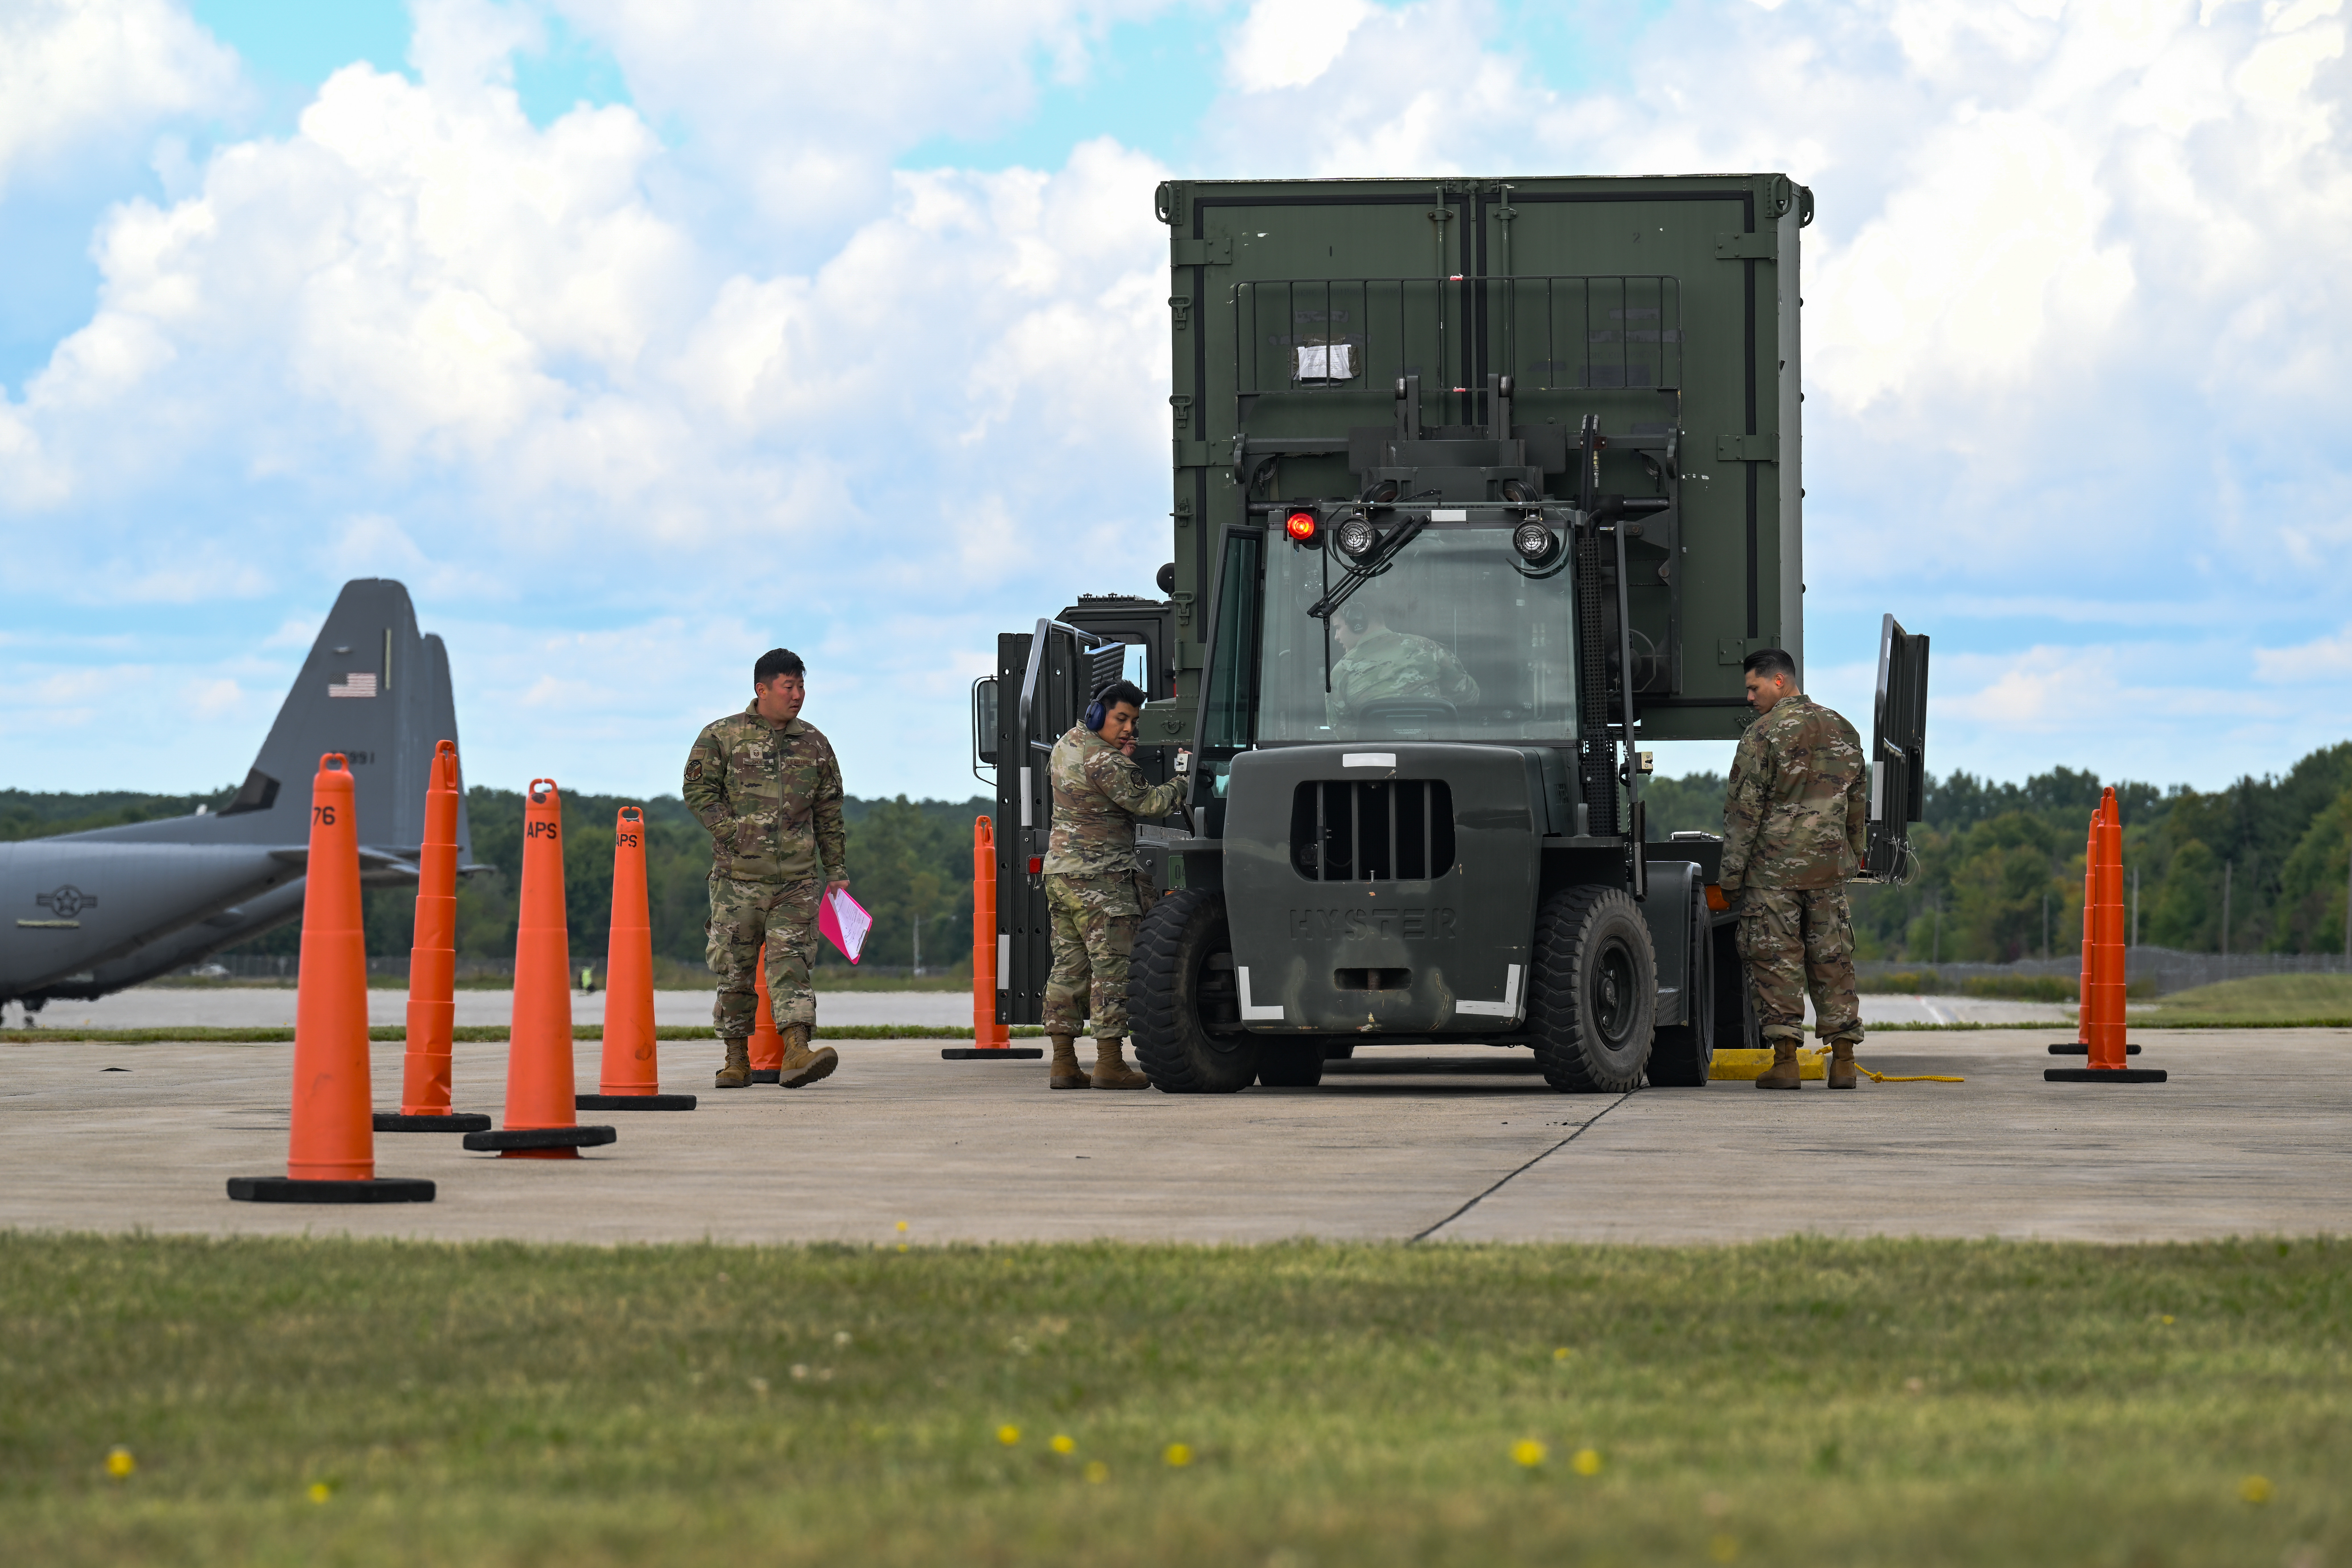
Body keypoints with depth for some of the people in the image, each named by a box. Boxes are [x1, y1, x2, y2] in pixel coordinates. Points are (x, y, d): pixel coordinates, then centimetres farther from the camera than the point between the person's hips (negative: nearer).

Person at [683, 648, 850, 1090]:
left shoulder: (815, 744, 13)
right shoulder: (722, 736, 3)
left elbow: (829, 812, 17)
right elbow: (698, 790, -1)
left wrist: (837, 869, 14)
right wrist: (733, 834, -10)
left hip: (798, 880, 1)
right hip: (738, 877, -1)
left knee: (791, 964, -10)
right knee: (735, 970, 4)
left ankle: (797, 1053, -21)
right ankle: (737, 1059, 15)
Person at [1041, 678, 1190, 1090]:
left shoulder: (1069, 742, 9)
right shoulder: (1107, 764, -18)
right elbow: (1149, 804, -15)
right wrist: (1185, 779, 1)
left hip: (1059, 871, 9)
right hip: (1100, 879, -9)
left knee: (1068, 967, 10)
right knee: (1113, 968, -5)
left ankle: (1063, 1064, 9)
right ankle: (1109, 1064, -7)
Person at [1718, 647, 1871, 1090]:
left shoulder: (1764, 734, -9)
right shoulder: (1842, 731, 11)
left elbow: (1744, 810, -9)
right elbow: (1858, 805, 17)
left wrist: (1731, 872, -5)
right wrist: (1853, 858, 25)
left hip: (1773, 868, -5)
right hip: (1829, 867, 5)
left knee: (1776, 961, -1)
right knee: (1833, 962, 8)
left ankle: (1785, 1059, -6)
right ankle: (1843, 1060, 6)